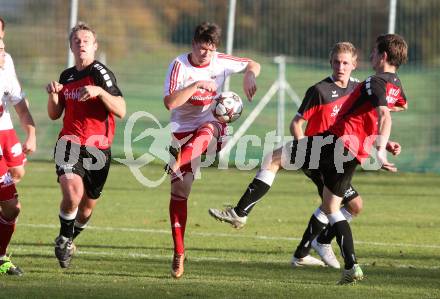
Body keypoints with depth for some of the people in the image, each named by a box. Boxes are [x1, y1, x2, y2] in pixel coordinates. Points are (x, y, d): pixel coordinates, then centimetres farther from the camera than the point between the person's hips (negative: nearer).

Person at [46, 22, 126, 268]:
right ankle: (64, 238, -4)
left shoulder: (100, 72, -7)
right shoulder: (67, 76, 10)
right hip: (71, 144, 2)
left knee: (87, 206, 11)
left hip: (98, 149, -2)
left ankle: (69, 240, 40)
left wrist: (100, 91, -30)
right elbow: (55, 114, 19)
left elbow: (121, 111, -16)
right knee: (73, 191, -26)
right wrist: (53, 94, 0)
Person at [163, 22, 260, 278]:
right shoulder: (180, 65, -10)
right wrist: (197, 85, -27)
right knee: (179, 192, -7)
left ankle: (179, 164, -68)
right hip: (182, 129, -1)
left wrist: (249, 76, -7)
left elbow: (253, 65, 16)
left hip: (211, 125, 1)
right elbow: (169, 102, -21)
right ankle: (179, 252, 0)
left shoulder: (220, 62, -1)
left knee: (203, 134, -40)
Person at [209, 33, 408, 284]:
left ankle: (239, 213, -4)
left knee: (273, 159, 1)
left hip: (338, 140, -9)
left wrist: (380, 150, -41)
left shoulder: (376, 82, -12)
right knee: (331, 209, 19)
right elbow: (402, 105, 41)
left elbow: (385, 116, -29)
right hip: (356, 155, 9)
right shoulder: (396, 84, 14)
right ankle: (352, 267, 7)